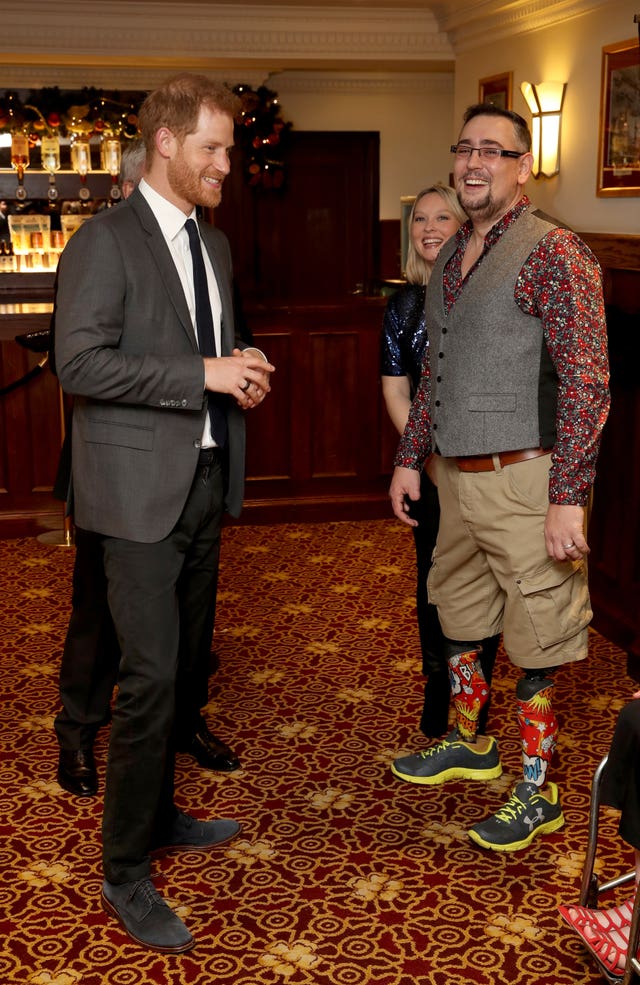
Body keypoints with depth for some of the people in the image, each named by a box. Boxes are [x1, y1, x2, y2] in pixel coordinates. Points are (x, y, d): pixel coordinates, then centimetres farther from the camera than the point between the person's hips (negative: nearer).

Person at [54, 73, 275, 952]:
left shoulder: (213, 245, 16)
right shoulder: (104, 241, -10)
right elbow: (79, 362, -18)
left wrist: (242, 370, 3)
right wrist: (203, 374, -20)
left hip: (206, 482, 8)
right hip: (142, 491, -8)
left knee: (184, 663, 14)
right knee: (151, 677, -7)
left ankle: (159, 815, 31)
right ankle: (126, 873, 6)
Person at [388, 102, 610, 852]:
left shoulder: (552, 253, -13)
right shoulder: (450, 259, 13)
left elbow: (586, 379, -18)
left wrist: (569, 497, -22)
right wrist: (410, 458, 19)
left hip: (522, 481, -8)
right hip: (457, 478, 8)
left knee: (531, 638, 3)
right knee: (458, 619, 21)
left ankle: (536, 792, 19)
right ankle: (467, 745, 42)